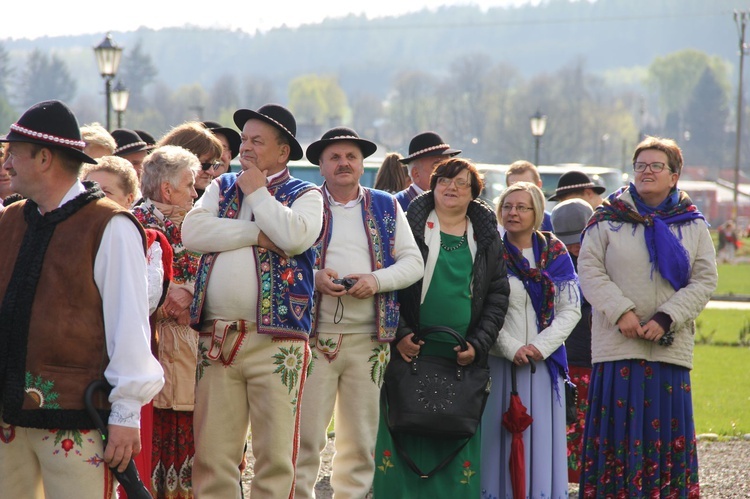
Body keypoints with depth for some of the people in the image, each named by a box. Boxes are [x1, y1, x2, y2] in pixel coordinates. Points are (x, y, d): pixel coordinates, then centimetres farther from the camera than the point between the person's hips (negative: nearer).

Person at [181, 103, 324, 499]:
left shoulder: (304, 195, 6)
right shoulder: (222, 188, 17)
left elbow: (294, 236, -15)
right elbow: (193, 231, -1)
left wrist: (256, 192, -3)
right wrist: (256, 235, -6)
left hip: (275, 341, -3)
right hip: (217, 340, 3)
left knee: (275, 452, -2)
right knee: (212, 454, 2)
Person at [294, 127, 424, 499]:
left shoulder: (386, 207, 13)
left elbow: (413, 263, 8)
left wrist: (377, 280, -10)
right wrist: (313, 277, -14)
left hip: (368, 339, 2)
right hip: (313, 335, -2)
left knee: (360, 437, 5)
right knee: (305, 435, -7)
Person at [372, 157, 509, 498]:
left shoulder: (486, 236, 12)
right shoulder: (410, 225, 4)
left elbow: (498, 294, 10)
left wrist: (478, 344, -2)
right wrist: (399, 334, -11)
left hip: (464, 359, 2)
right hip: (411, 351, -2)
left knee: (458, 441, 0)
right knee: (406, 439, -5)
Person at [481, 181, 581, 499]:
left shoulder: (555, 254, 7)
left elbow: (570, 310, 3)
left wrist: (541, 346, -10)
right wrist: (511, 348, -14)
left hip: (544, 362, 2)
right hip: (499, 362, -2)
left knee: (542, 437, 2)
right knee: (500, 438, -2)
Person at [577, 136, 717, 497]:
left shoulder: (693, 224, 8)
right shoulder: (608, 218, 5)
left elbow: (704, 281, 3)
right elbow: (589, 269, 0)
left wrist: (666, 318, -11)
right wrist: (621, 311, -13)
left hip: (671, 345, 1)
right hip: (618, 346, -1)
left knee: (669, 428, 0)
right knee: (617, 427, -4)